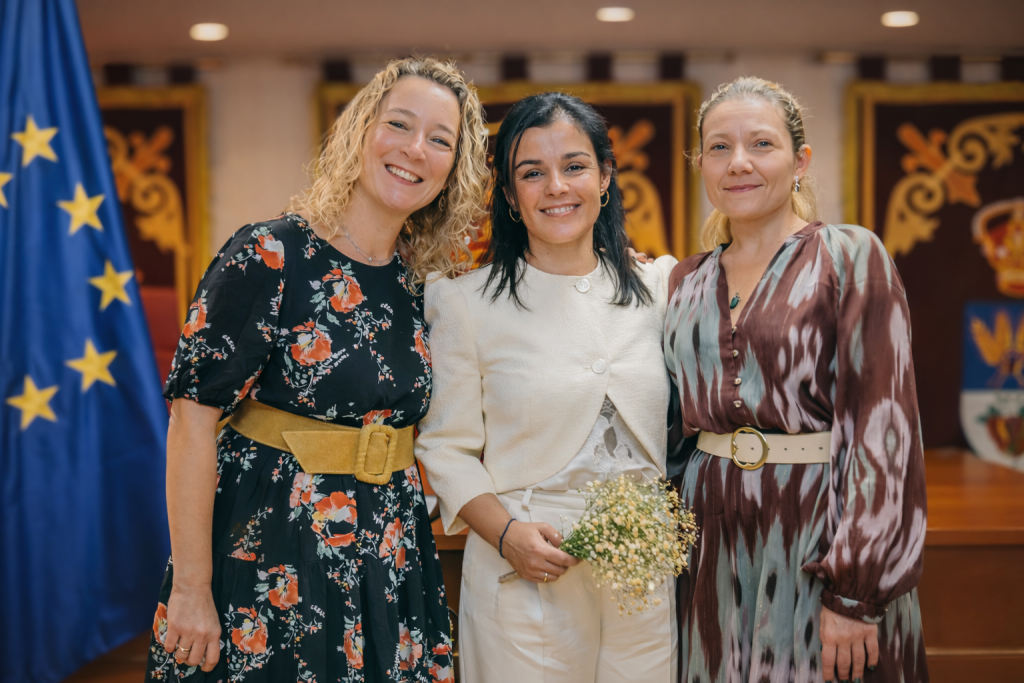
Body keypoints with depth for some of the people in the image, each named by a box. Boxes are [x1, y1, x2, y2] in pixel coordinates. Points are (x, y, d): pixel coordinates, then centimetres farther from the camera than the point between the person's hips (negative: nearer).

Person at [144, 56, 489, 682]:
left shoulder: (421, 284, 4)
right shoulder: (269, 256, -13)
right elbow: (194, 414, -16)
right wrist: (190, 588, -17)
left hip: (388, 560, 6)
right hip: (268, 552, -5)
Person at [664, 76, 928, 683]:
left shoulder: (850, 257, -7)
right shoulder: (688, 283, 8)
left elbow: (883, 426, -13)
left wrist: (855, 591, -17)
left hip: (820, 537, -4)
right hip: (716, 555, 4)